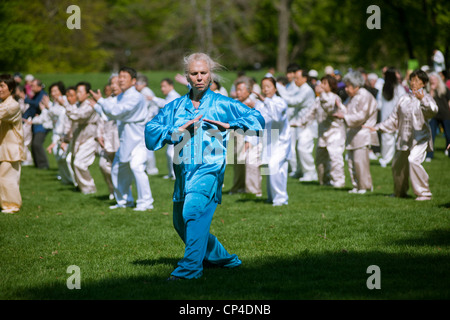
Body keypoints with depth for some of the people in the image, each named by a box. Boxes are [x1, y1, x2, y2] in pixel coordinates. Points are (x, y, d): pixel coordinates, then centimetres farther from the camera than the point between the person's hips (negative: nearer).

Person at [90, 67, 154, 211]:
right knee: (117, 168, 14)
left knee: (136, 167, -22)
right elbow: (112, 114, 17)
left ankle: (145, 202, -16)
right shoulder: (120, 96, 13)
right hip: (125, 139, 10)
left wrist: (101, 100, -16)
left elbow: (117, 111, -25)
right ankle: (124, 200, 29)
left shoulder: (135, 97, -18)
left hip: (137, 139, -10)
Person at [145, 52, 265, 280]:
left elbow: (255, 117, 4)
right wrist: (180, 130, -12)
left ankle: (190, 267, -28)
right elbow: (151, 129, 2)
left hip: (209, 169, -6)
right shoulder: (175, 107, 12)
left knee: (193, 210, -26)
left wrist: (229, 125, -11)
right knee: (180, 222, 15)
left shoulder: (222, 104, 5)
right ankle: (221, 257, 34)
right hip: (183, 170, 6)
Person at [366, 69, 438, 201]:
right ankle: (400, 192, 39)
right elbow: (394, 119, 18)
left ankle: (424, 193, -20)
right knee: (398, 164, 14)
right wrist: (378, 127, 13)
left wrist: (423, 100, -45)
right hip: (404, 138, 6)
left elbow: (433, 110, -28)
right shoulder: (404, 99, 12)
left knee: (413, 160, -27)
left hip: (420, 137, -6)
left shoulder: (426, 98, -4)